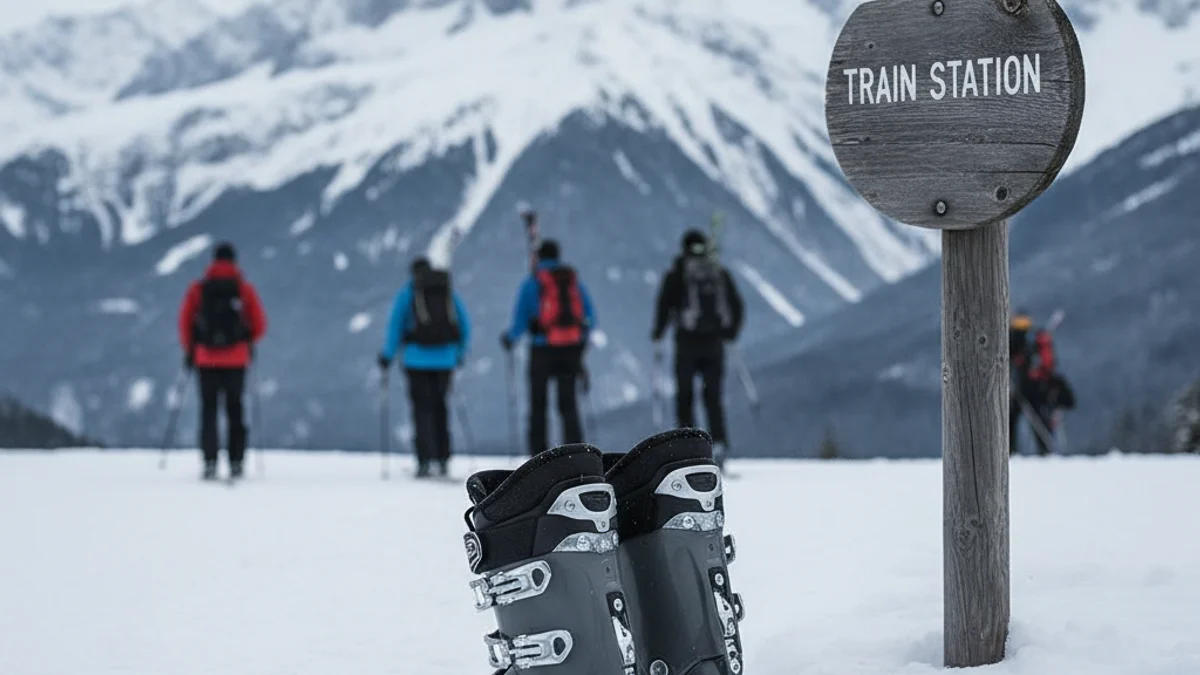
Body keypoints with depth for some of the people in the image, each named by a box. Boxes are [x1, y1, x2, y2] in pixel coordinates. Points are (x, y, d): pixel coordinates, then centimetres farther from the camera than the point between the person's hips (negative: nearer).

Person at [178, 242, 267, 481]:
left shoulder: (197, 289, 0)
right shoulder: (245, 289, -1)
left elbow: (185, 323, -3)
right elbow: (259, 326, -2)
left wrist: (189, 349, 10)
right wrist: (247, 341, 18)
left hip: (206, 360, 0)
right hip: (236, 360, 0)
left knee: (209, 410, 4)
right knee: (235, 411, 8)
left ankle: (210, 462, -6)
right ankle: (236, 462, 4)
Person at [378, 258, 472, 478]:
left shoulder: (408, 291, 2)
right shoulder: (449, 290, 10)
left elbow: (396, 325, 0)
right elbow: (465, 324, 11)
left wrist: (387, 355, 9)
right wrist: (461, 352, 23)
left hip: (418, 358, -3)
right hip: (445, 358, 3)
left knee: (422, 408, 0)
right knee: (440, 406, 13)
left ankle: (425, 461, -9)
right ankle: (443, 460, 11)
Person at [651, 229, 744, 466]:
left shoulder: (677, 272, 0)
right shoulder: (721, 273, 10)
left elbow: (664, 305, -6)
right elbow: (737, 307, 11)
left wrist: (657, 337, 2)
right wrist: (730, 334, 23)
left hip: (687, 341, -3)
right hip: (715, 342, 3)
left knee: (685, 395, 6)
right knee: (714, 396, 6)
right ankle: (719, 443, -11)